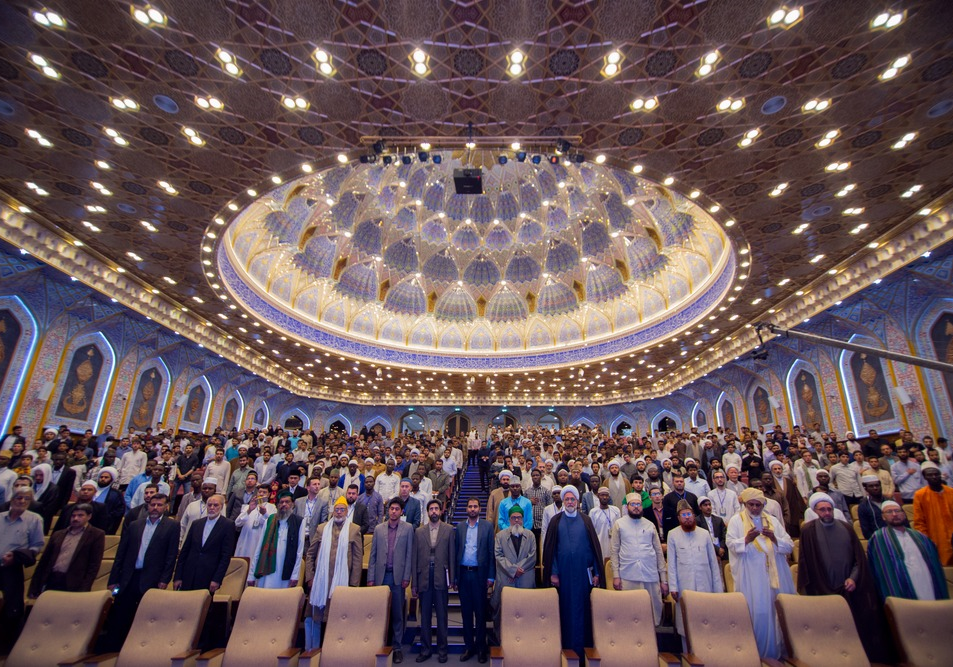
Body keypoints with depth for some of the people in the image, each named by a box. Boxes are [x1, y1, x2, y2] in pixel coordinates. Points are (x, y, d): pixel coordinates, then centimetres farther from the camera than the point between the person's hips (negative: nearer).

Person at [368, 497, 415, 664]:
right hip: (380, 576, 2)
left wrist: (406, 577, -5)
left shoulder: (408, 528, 1)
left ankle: (396, 647, 17)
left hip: (397, 577, -2)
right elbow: (373, 555, 7)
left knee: (397, 613, 5)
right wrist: (370, 578, 3)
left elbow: (409, 554, -1)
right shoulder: (378, 529, 7)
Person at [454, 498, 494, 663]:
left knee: (480, 612, 6)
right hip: (463, 573, 2)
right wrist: (454, 577, 4)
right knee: (466, 611, 11)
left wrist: (490, 576, -5)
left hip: (479, 573, -2)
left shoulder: (487, 526, 0)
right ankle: (469, 646, 24)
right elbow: (456, 551, 6)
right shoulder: (460, 526, 7)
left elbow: (491, 552, -1)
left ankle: (481, 648, 21)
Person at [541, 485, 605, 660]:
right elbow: (550, 548, 0)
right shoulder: (556, 521, 2)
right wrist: (552, 573, -6)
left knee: (582, 609, 4)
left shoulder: (586, 521, 5)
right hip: (563, 573, -1)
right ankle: (566, 645, 18)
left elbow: (594, 546, 5)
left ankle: (581, 646, 17)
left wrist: (597, 572, 0)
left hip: (582, 572, 1)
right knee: (565, 608, 5)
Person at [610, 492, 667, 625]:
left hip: (651, 576, 2)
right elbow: (614, 551, 2)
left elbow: (659, 552, 11)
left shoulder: (650, 525, 12)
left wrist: (664, 579, 7)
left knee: (655, 609, 5)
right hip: (628, 577, -2)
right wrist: (615, 576, -5)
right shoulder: (619, 524, 5)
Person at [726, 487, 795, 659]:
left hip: (774, 575, 3)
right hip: (750, 577, -3)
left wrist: (774, 538, -14)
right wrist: (746, 539, -25)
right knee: (755, 613, -3)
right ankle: (755, 652, 10)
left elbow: (789, 546, 5)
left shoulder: (773, 521, 12)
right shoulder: (736, 520, 3)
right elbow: (732, 545, -7)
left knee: (776, 612, 5)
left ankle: (774, 651, 21)